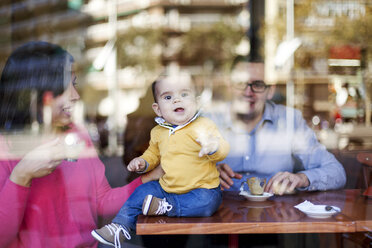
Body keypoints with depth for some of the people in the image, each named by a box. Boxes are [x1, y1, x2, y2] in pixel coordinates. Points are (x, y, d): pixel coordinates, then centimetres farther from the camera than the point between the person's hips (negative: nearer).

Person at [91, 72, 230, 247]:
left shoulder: (204, 125, -12)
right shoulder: (158, 133, 6)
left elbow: (222, 151, -22)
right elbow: (153, 154, 24)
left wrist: (213, 146, -45)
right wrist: (143, 163, 3)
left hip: (202, 188, -5)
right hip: (167, 187, 5)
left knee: (206, 202, -32)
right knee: (142, 192, -3)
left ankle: (165, 207, -19)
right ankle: (120, 228, 10)